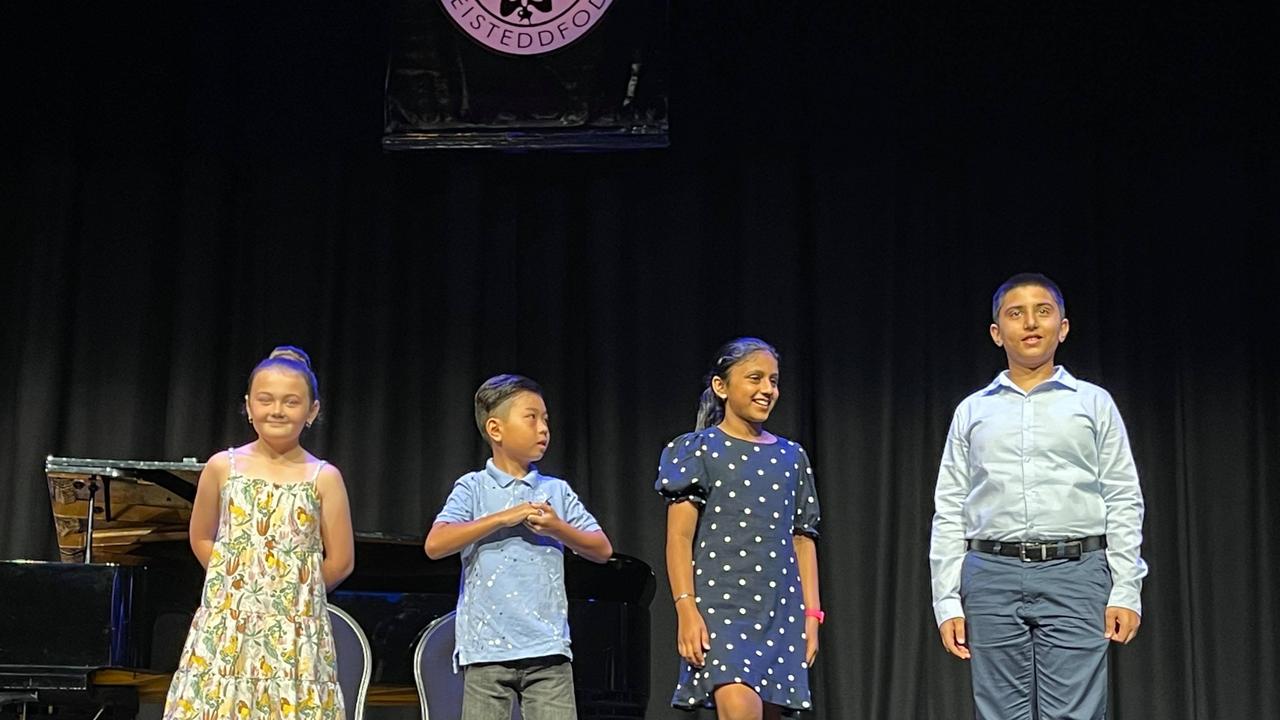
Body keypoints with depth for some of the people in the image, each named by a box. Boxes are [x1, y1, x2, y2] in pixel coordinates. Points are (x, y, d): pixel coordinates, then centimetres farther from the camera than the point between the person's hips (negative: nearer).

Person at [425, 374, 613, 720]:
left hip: (548, 648, 2)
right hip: (487, 649, -2)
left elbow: (602, 550, 11)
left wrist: (557, 528, -6)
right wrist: (503, 518, -12)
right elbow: (435, 545, -11)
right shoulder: (473, 488, 3)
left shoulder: (556, 490, 11)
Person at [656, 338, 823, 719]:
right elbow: (679, 537, -4)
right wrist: (685, 607, -13)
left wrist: (812, 614, 9)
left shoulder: (793, 457, 14)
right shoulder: (698, 450, 1)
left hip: (781, 612, 5)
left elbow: (803, 541, 15)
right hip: (720, 606, -4)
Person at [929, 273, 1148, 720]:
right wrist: (947, 602, 3)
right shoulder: (973, 411, 13)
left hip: (1075, 574, -2)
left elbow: (1124, 504, 5)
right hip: (992, 578, 2)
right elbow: (949, 513, 10)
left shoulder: (1094, 403, 9)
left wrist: (1126, 591, -4)